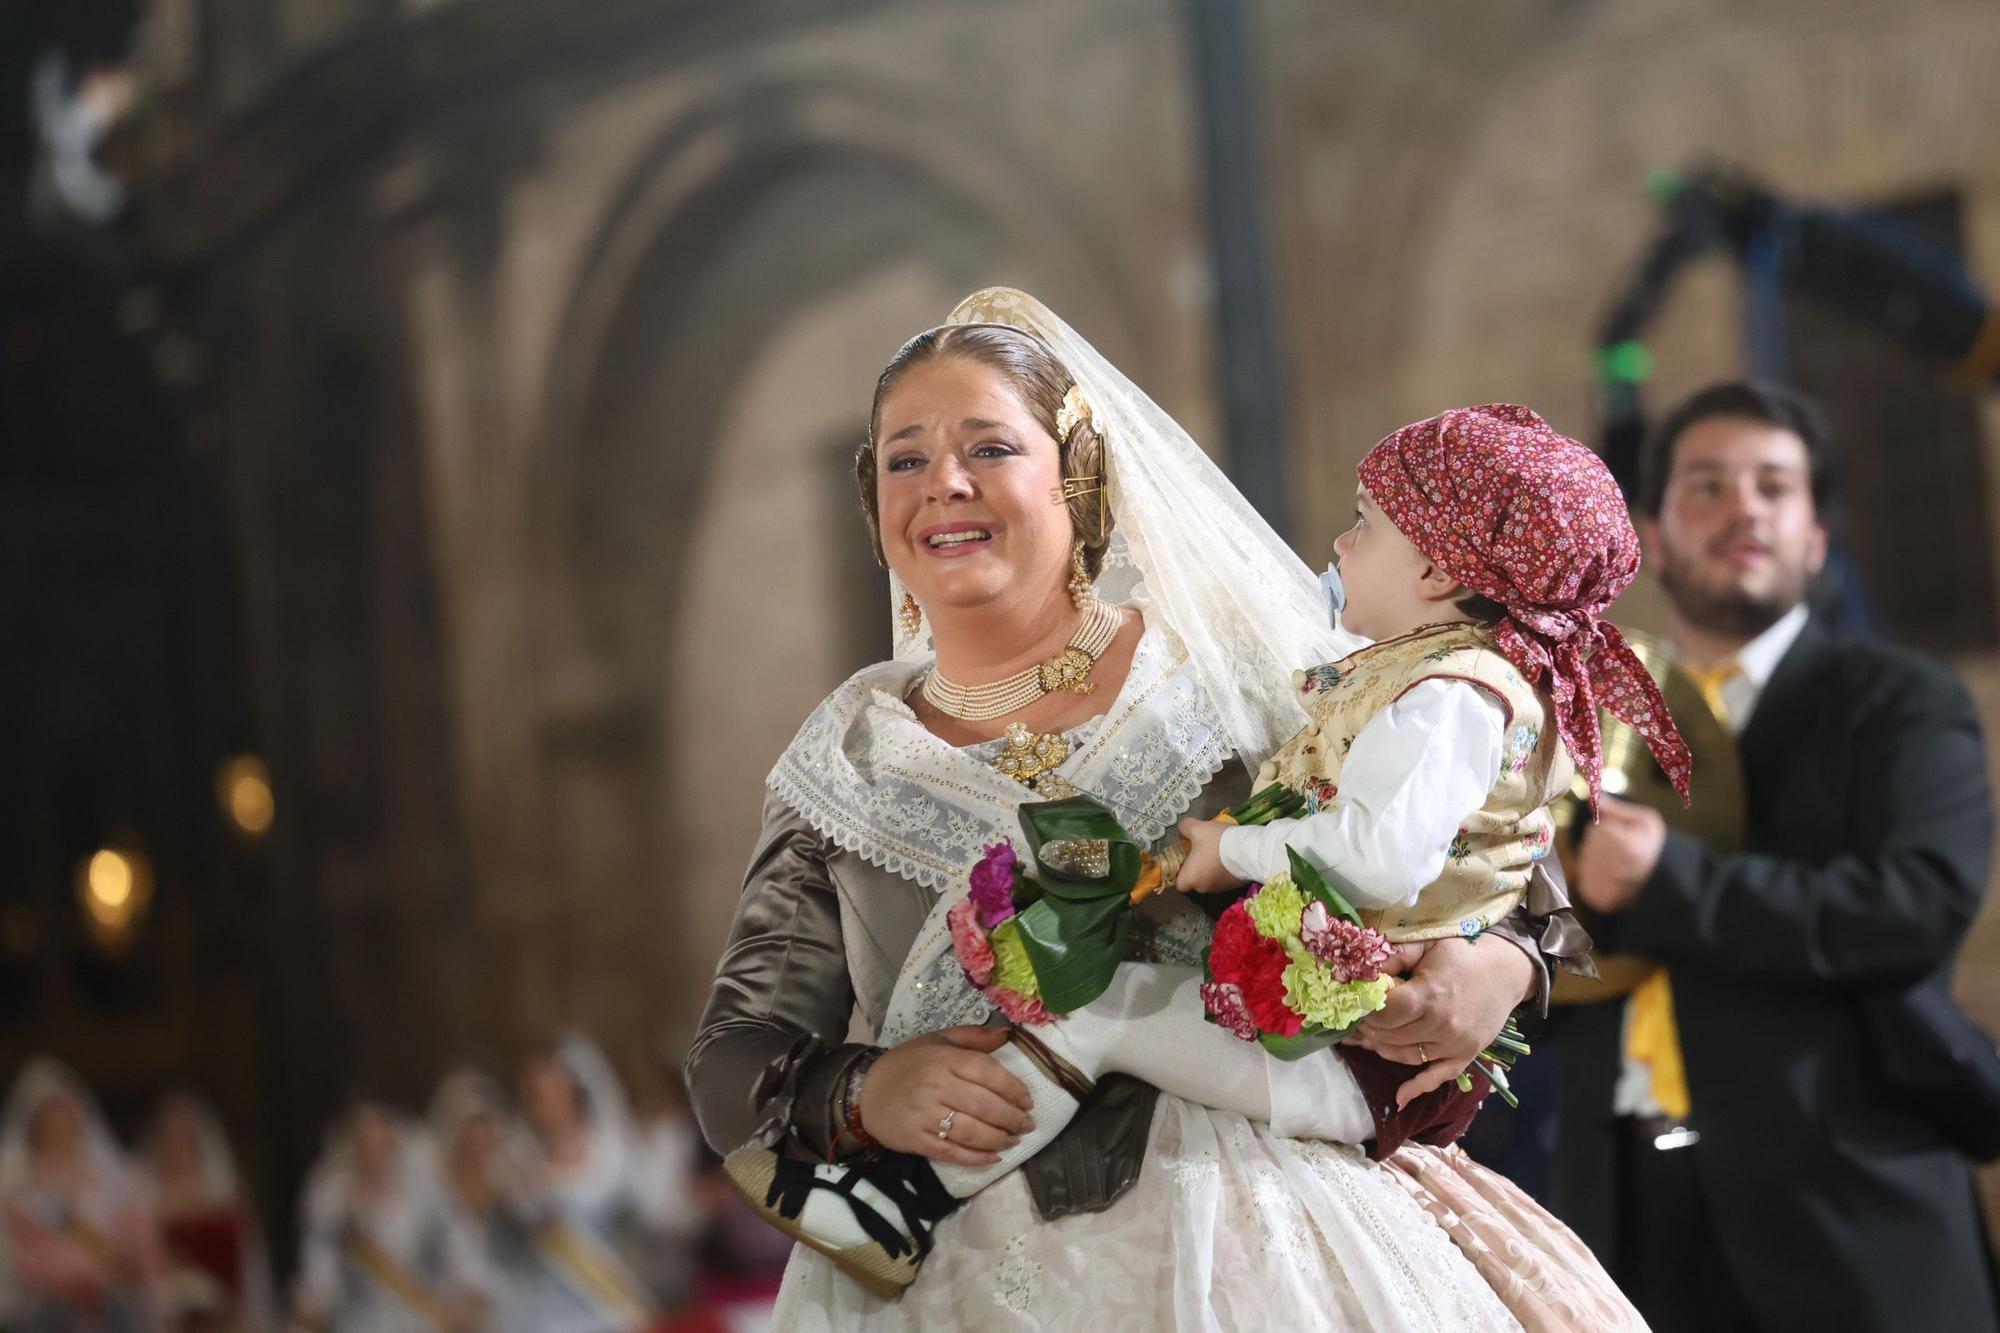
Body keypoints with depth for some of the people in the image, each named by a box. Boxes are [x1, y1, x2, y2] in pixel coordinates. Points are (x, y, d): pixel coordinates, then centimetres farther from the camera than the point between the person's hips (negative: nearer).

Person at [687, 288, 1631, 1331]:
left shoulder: (1223, 672, -2)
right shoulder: (845, 764, 5)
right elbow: (731, 1063, 5)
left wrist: (1500, 958, -14)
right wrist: (862, 1095, -16)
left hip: (1238, 1246, -1)